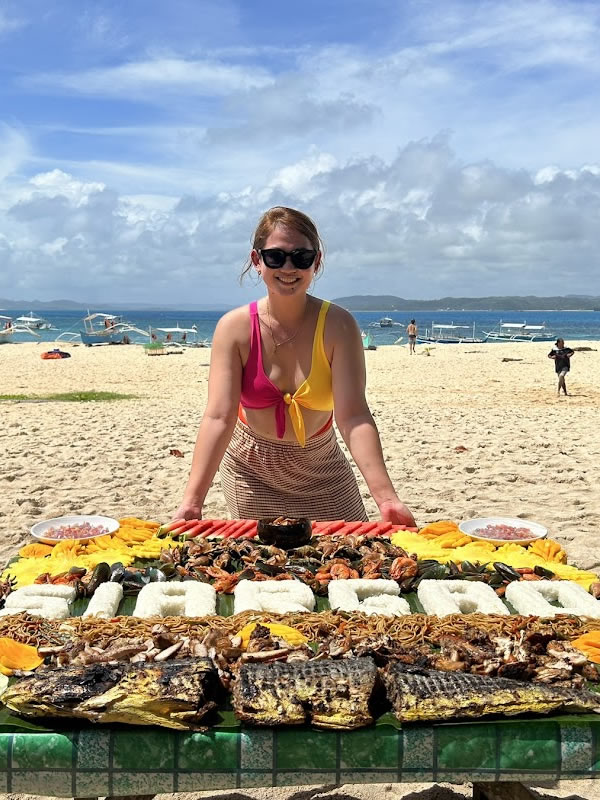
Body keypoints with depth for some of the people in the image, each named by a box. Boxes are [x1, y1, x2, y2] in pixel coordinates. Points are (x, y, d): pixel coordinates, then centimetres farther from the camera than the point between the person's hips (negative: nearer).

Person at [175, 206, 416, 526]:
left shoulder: (338, 326, -19)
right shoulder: (234, 328, -17)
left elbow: (353, 417, -27)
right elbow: (218, 417, -26)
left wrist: (386, 498, -39)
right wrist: (192, 502, -37)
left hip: (321, 472, 0)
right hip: (251, 471, 0)